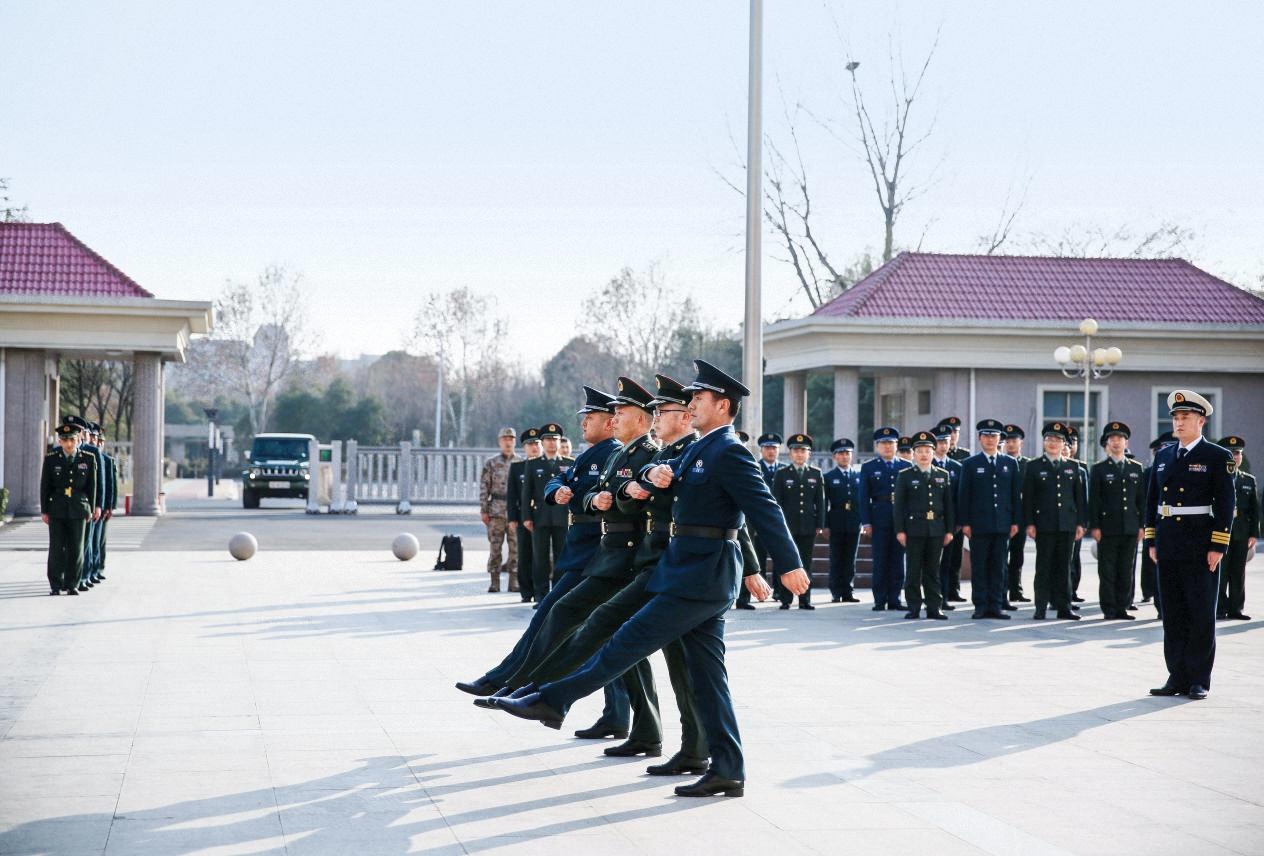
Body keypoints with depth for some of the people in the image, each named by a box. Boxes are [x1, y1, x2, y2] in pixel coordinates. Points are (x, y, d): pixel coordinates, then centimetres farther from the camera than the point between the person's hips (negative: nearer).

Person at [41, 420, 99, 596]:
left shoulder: (89, 459, 1)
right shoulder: (51, 459, 0)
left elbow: (92, 485, 6)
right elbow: (44, 486, 3)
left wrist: (91, 509, 6)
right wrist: (44, 511, 1)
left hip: (78, 510, 0)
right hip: (57, 510, 0)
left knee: (76, 549, 1)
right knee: (56, 548, 0)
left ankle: (72, 585, 9)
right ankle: (55, 585, 7)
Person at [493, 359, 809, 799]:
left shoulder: (730, 453, -12)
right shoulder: (700, 449, 18)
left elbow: (764, 509, -17)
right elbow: (670, 473, 22)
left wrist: (789, 565, -21)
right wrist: (656, 474, -3)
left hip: (699, 577, -10)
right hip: (699, 576, 10)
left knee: (628, 642, -4)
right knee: (707, 674, 8)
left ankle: (552, 701, 1)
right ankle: (727, 771, 8)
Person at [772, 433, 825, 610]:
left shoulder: (816, 474, 10)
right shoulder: (781, 474, 5)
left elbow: (820, 501, 9)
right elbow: (776, 501, 2)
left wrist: (819, 525, 2)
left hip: (809, 527, 1)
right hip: (787, 526, -1)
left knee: (806, 564, 3)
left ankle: (805, 600, 6)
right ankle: (785, 600, 4)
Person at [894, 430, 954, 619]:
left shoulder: (943, 475, 12)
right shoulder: (905, 476, 3)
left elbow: (948, 504, 11)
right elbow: (899, 505, -1)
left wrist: (949, 530, 6)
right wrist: (900, 530, -8)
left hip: (936, 529, 3)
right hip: (914, 529, -2)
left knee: (933, 570, 6)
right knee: (913, 570, -1)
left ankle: (934, 607, 9)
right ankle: (914, 608, 4)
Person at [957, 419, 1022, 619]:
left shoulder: (1010, 464, 11)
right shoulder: (970, 464, 4)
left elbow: (1016, 495, 11)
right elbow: (963, 496, 1)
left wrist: (1015, 521, 4)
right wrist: (965, 522, -6)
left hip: (1002, 525, 2)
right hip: (978, 524, -2)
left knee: (998, 566, 4)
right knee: (979, 567, 0)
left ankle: (996, 605, 7)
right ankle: (981, 606, 4)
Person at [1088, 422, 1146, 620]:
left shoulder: (1137, 469, 13)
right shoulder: (1099, 469, 4)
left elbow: (1142, 499, 12)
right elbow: (1093, 500, 0)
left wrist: (1142, 526, 6)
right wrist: (1094, 526, -7)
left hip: (1130, 528, 3)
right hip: (1107, 528, -3)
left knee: (1127, 571, 3)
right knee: (1107, 571, -2)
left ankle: (1122, 608, 9)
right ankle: (1109, 610, 2)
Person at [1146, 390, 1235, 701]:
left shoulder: (1218, 457, -4)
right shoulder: (1164, 456, 12)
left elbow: (1225, 505, -8)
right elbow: (1152, 500, 14)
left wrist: (1217, 547, -13)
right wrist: (1152, 541, 8)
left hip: (1200, 548, -5)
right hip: (1169, 548, 5)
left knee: (1201, 615, 0)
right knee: (1173, 615, 7)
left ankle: (1199, 680, 6)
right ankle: (1177, 677, 13)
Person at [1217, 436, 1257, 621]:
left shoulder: (1249, 480, 13)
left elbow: (1254, 509, 11)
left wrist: (1253, 534, 3)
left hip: (1241, 534, 3)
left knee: (1238, 573, 4)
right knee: (1220, 573, -3)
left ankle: (1235, 609, 9)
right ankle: (1220, 608, 2)